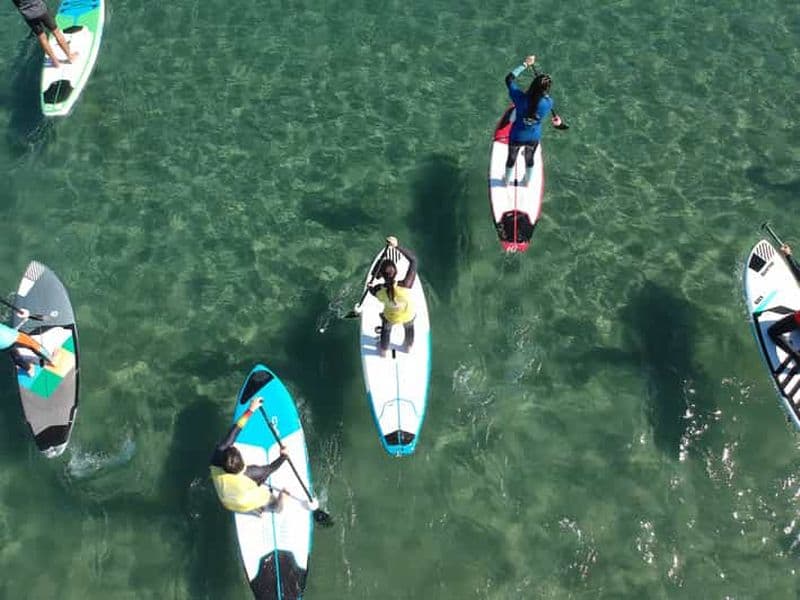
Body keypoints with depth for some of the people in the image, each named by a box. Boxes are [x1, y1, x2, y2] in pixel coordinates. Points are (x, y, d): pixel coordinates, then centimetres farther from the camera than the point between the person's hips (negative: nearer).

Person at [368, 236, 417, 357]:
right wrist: (397, 246, -42)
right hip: (408, 315, 0)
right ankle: (408, 346, 67)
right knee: (409, 327, 36)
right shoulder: (406, 286, -44)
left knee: (386, 329, 36)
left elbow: (370, 288, -10)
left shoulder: (378, 290, -37)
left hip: (391, 317, 0)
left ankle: (383, 350, 65)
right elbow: (413, 260, -38)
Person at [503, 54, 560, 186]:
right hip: (534, 137, 1)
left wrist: (525, 64, -13)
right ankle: (527, 181, 55)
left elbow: (509, 79, -19)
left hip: (517, 136, -1)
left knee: (511, 159, 27)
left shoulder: (521, 98, -33)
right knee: (529, 159, 30)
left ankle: (507, 181, 52)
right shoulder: (548, 102, -29)